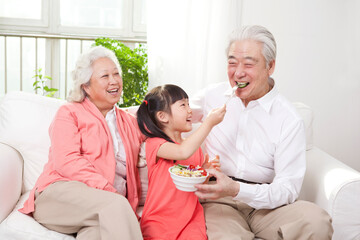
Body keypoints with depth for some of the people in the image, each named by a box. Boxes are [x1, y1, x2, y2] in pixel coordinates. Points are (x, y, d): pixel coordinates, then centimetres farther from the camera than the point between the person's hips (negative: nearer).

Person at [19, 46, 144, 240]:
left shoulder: (130, 122, 26)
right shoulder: (69, 113, 11)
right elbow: (66, 161, -6)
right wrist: (110, 193, -17)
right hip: (61, 192, -3)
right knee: (116, 205, -35)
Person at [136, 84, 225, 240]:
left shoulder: (195, 147, 12)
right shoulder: (154, 144, -8)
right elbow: (183, 152, -28)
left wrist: (204, 173, -4)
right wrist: (209, 122, -23)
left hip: (190, 217, 4)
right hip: (159, 219, -4)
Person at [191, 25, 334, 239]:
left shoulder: (289, 120, -6)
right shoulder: (213, 95, 5)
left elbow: (288, 188, -11)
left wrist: (237, 190, -26)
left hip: (266, 202, 1)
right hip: (219, 201, 0)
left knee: (316, 222, -28)